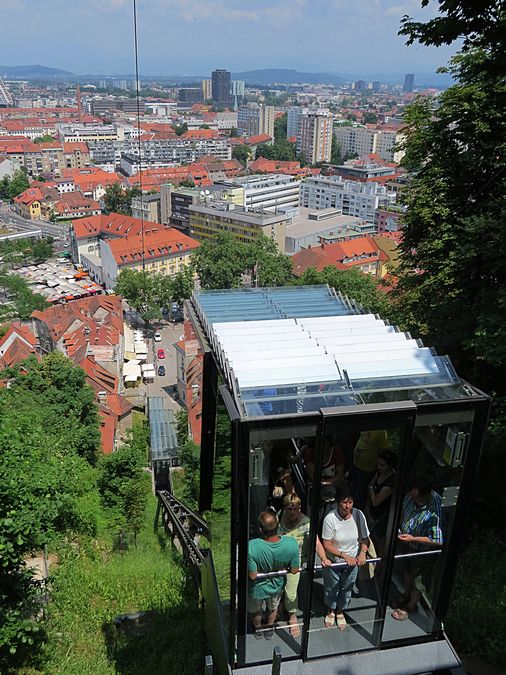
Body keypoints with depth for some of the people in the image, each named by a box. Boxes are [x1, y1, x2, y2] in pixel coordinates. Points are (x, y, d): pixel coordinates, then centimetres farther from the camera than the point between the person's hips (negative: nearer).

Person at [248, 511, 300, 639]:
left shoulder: (251, 547, -42)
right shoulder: (292, 544, -33)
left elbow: (253, 575, -29)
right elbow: (294, 570, -18)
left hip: (258, 589, -2)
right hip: (276, 586, 2)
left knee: (255, 610, 33)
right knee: (272, 609, 36)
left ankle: (258, 629, 60)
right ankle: (269, 628, 60)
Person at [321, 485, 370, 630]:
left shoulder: (358, 515, -17)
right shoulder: (330, 518, -27)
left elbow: (365, 538, -5)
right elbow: (327, 544, -21)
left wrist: (362, 553, -21)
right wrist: (345, 556, -25)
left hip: (353, 562, 3)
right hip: (333, 562, -2)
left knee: (347, 589, 23)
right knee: (331, 589, 20)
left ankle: (340, 612, 50)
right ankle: (330, 611, 48)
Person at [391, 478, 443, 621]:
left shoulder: (435, 513, -38)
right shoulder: (411, 496, -19)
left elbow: (438, 540, -30)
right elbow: (403, 511, 5)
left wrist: (413, 538, -29)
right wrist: (400, 526, -6)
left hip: (423, 550, -6)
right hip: (406, 542, 6)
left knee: (418, 580, 18)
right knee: (406, 570, 29)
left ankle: (411, 606, 44)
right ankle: (406, 595, 56)